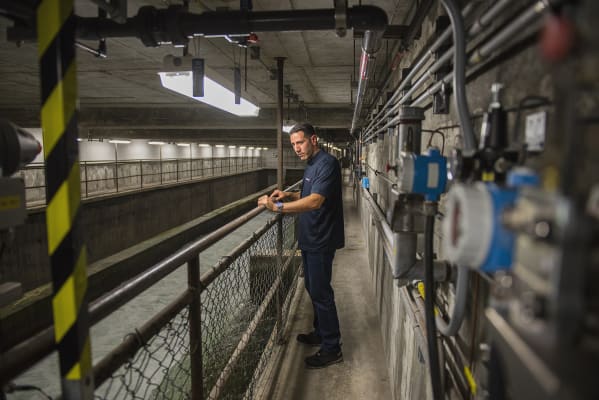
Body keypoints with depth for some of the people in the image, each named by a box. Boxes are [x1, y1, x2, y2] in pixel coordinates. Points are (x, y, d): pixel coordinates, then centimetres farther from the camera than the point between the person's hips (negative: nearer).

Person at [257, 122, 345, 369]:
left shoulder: (326, 163, -19)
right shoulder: (311, 164, 13)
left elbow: (315, 201, -31)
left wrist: (278, 207, -36)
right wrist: (289, 195, 6)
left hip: (321, 240, -10)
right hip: (310, 238, 10)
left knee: (321, 293, -1)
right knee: (312, 287, 20)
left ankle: (332, 348, 13)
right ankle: (320, 332, 37)